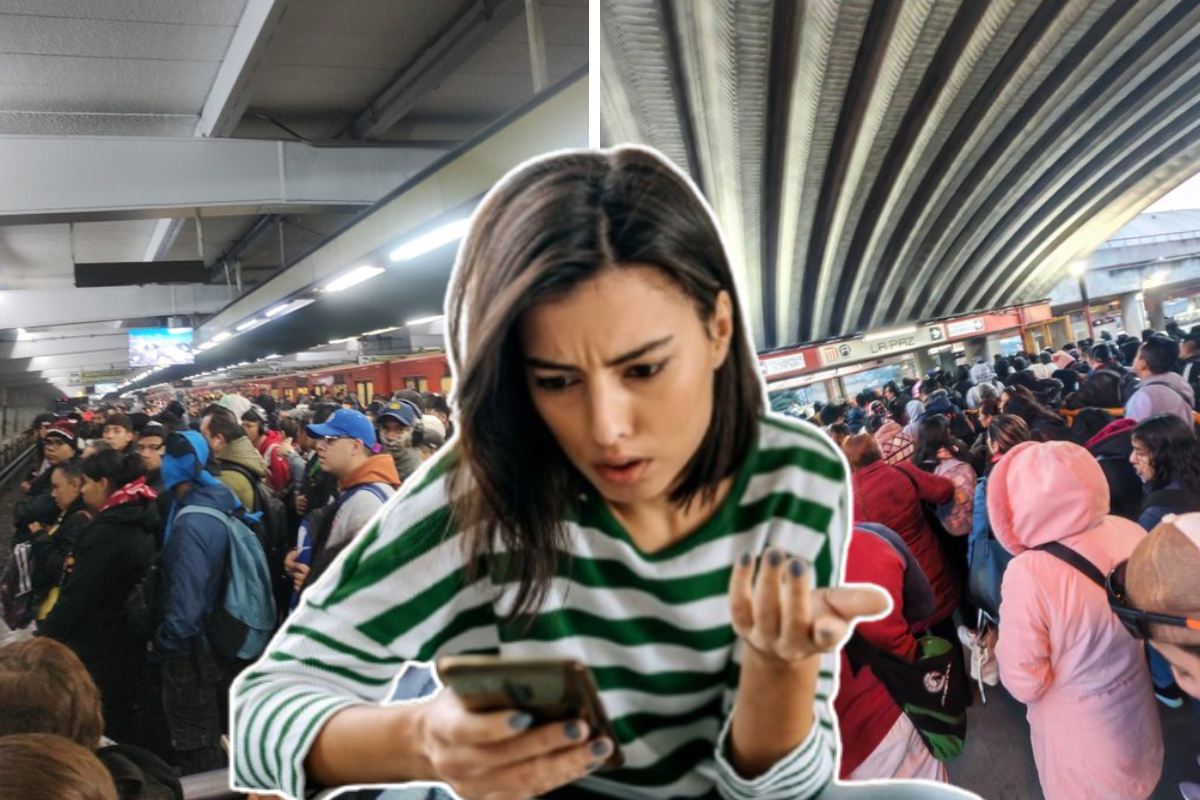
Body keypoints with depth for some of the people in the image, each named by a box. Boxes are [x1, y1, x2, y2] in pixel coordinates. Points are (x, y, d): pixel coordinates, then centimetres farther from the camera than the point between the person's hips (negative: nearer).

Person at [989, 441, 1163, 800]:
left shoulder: (1029, 574, -35)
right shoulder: (1131, 534, -18)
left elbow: (1024, 685, -25)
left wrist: (1007, 642, -7)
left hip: (1079, 728, -4)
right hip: (1137, 710, 5)